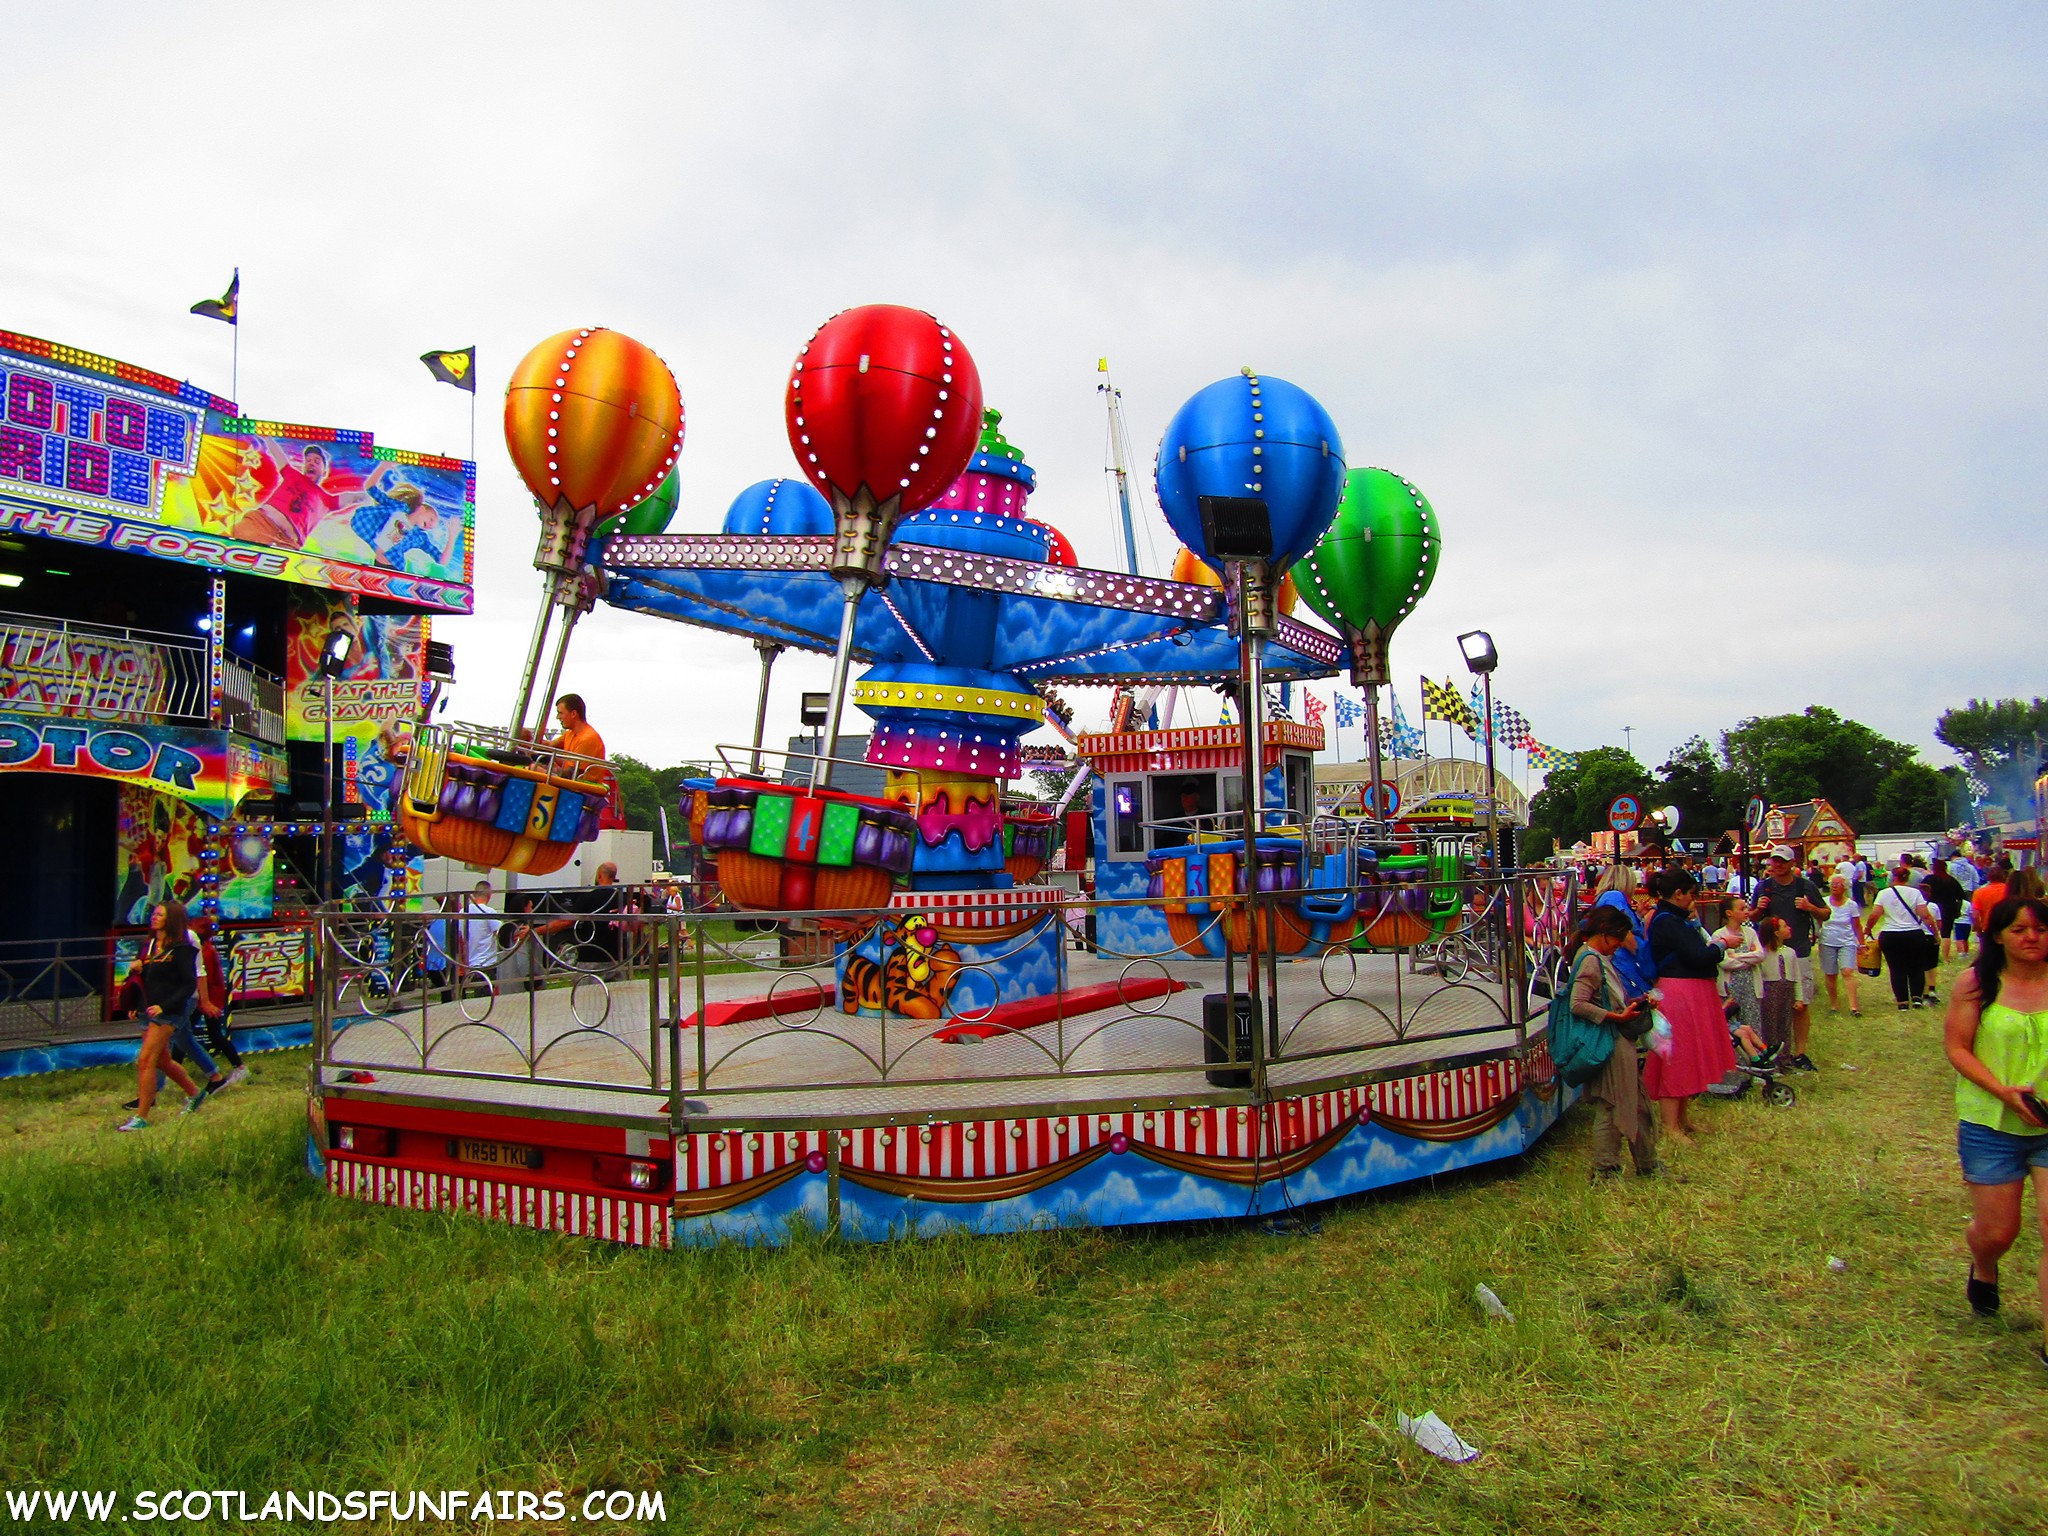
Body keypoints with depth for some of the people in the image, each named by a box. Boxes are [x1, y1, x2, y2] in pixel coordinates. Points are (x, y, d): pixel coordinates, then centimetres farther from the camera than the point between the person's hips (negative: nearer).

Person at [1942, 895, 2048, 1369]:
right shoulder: (1977, 983, -3)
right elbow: (1956, 1047, -3)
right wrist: (2004, 1091, -16)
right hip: (1991, 1123, 0)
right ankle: (1983, 1271, 46)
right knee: (1997, 1231, 10)